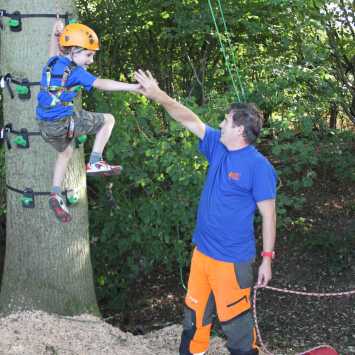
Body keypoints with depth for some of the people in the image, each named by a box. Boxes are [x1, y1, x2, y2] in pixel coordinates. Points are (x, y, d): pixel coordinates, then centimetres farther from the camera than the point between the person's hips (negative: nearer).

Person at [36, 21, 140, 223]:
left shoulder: (53, 62, 8)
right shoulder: (75, 71, -13)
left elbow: (54, 54, 33)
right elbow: (102, 84, -20)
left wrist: (56, 34, 38)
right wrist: (132, 87, -22)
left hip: (45, 125, 8)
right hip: (65, 122, -8)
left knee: (66, 152, 33)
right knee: (108, 119, 7)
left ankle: (56, 194, 23)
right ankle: (95, 162, 2)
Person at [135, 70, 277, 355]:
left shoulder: (258, 166, -18)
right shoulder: (218, 147, 2)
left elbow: (268, 214, -14)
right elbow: (189, 119, 7)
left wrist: (267, 258, -12)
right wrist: (158, 95, 1)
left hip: (232, 259, -7)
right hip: (203, 251, 8)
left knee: (235, 319, 5)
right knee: (195, 313, 20)